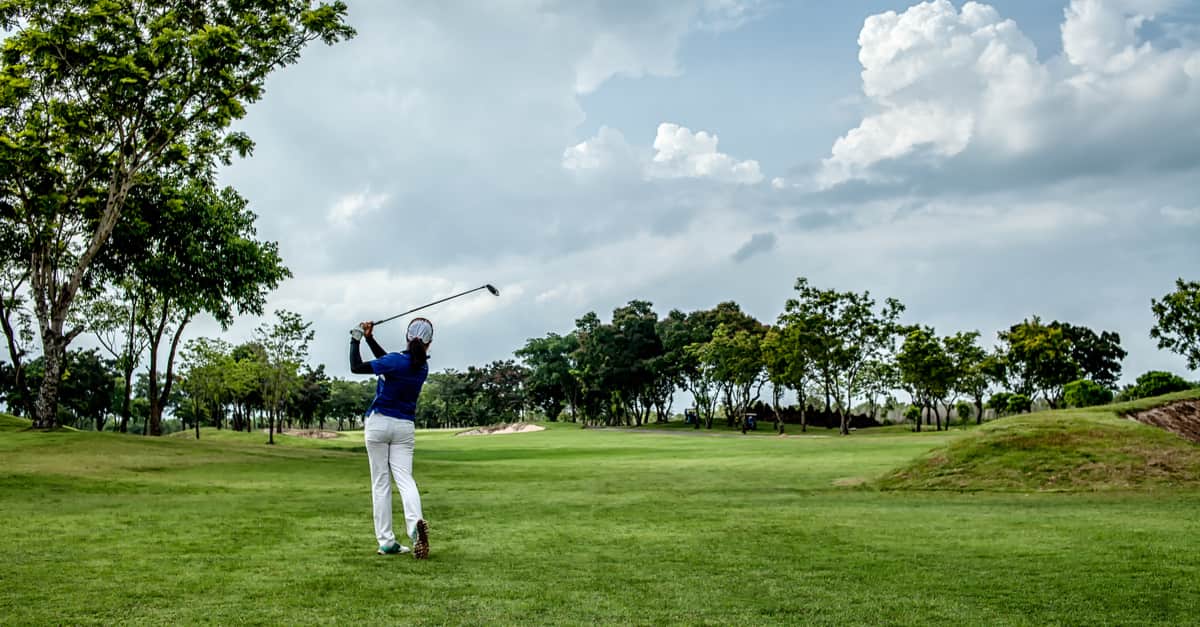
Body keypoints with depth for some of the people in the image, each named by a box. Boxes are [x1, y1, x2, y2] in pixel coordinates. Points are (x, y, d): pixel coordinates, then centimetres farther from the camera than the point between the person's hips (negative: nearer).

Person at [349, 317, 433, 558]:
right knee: (404, 478, -3)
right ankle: (415, 522, -32)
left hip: (378, 423, -3)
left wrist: (356, 339, 0)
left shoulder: (396, 361, -14)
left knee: (380, 482, 3)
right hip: (405, 427, 3)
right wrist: (370, 338, 12)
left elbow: (356, 367, -11)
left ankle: (386, 541, 0)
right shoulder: (423, 367, 5)